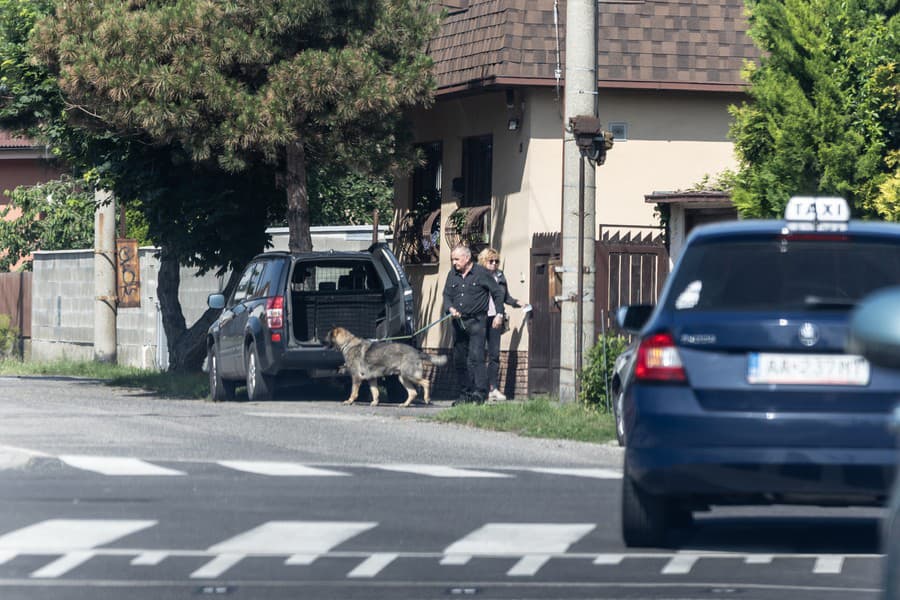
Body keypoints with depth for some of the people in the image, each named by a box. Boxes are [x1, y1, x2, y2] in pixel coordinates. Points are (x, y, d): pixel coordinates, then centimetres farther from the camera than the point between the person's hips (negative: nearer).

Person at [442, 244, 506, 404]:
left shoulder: (481, 273, -3)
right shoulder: (452, 275, 12)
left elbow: (498, 293, 3)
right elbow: (447, 295, 13)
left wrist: (499, 314, -2)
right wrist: (450, 308, -8)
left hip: (476, 321, -6)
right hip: (458, 322, 6)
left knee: (475, 357, -16)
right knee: (459, 360, 8)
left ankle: (480, 392, -19)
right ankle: (465, 394, 16)